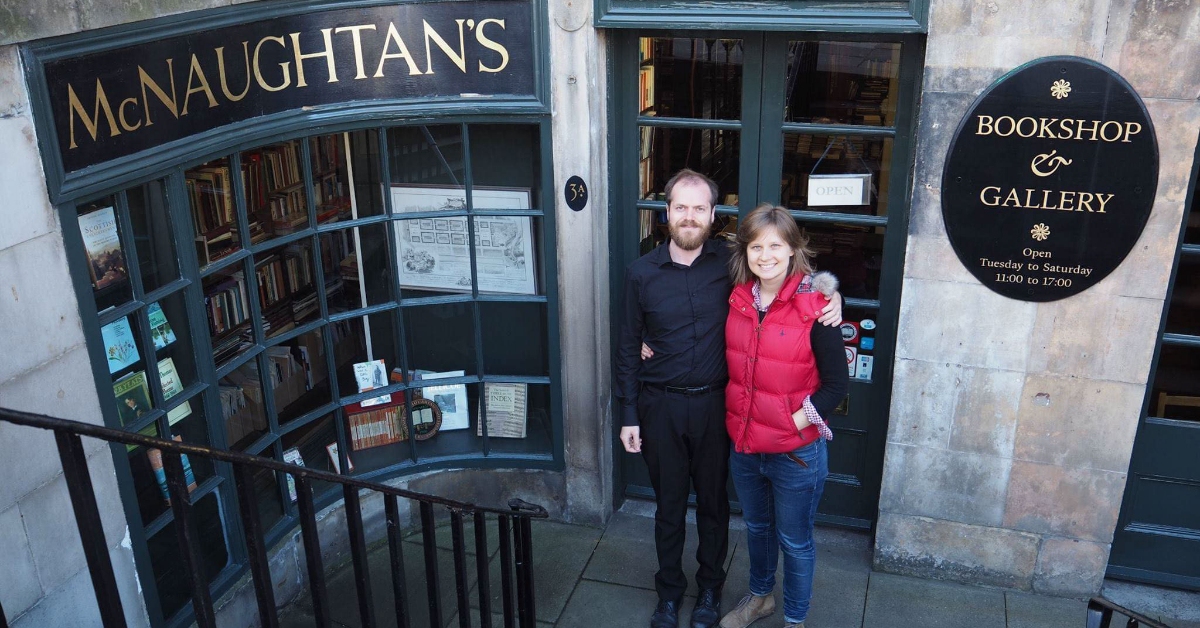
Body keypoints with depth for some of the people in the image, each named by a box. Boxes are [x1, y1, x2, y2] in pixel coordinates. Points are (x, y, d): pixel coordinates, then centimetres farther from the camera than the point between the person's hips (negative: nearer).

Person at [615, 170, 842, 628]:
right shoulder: (641, 273, -6)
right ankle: (669, 590, 36)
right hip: (660, 406, 0)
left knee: (713, 501, 16)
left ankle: (710, 588, 38)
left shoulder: (730, 264, -7)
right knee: (669, 504, 15)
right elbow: (628, 349, 0)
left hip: (713, 404, 0)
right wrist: (628, 417, -1)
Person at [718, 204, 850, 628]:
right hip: (744, 445, 5)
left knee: (794, 540, 14)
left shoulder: (814, 306, -17)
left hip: (796, 451, -5)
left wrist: (793, 425, -17)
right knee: (756, 527, 25)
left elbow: (836, 383, -14)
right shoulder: (738, 298, -3)